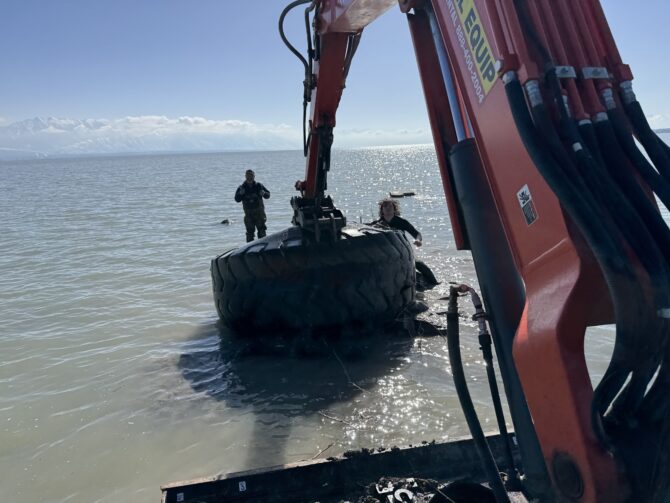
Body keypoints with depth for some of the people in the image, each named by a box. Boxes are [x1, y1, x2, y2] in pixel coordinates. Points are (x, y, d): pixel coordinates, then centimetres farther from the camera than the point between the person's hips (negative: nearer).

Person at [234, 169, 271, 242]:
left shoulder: (259, 186, 2)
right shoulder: (241, 188, 2)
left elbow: (268, 195, 5)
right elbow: (237, 199, -4)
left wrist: (264, 193, -17)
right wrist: (240, 194, -23)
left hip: (259, 212, 0)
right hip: (249, 213, 0)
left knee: (261, 230, -1)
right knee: (250, 231, 2)